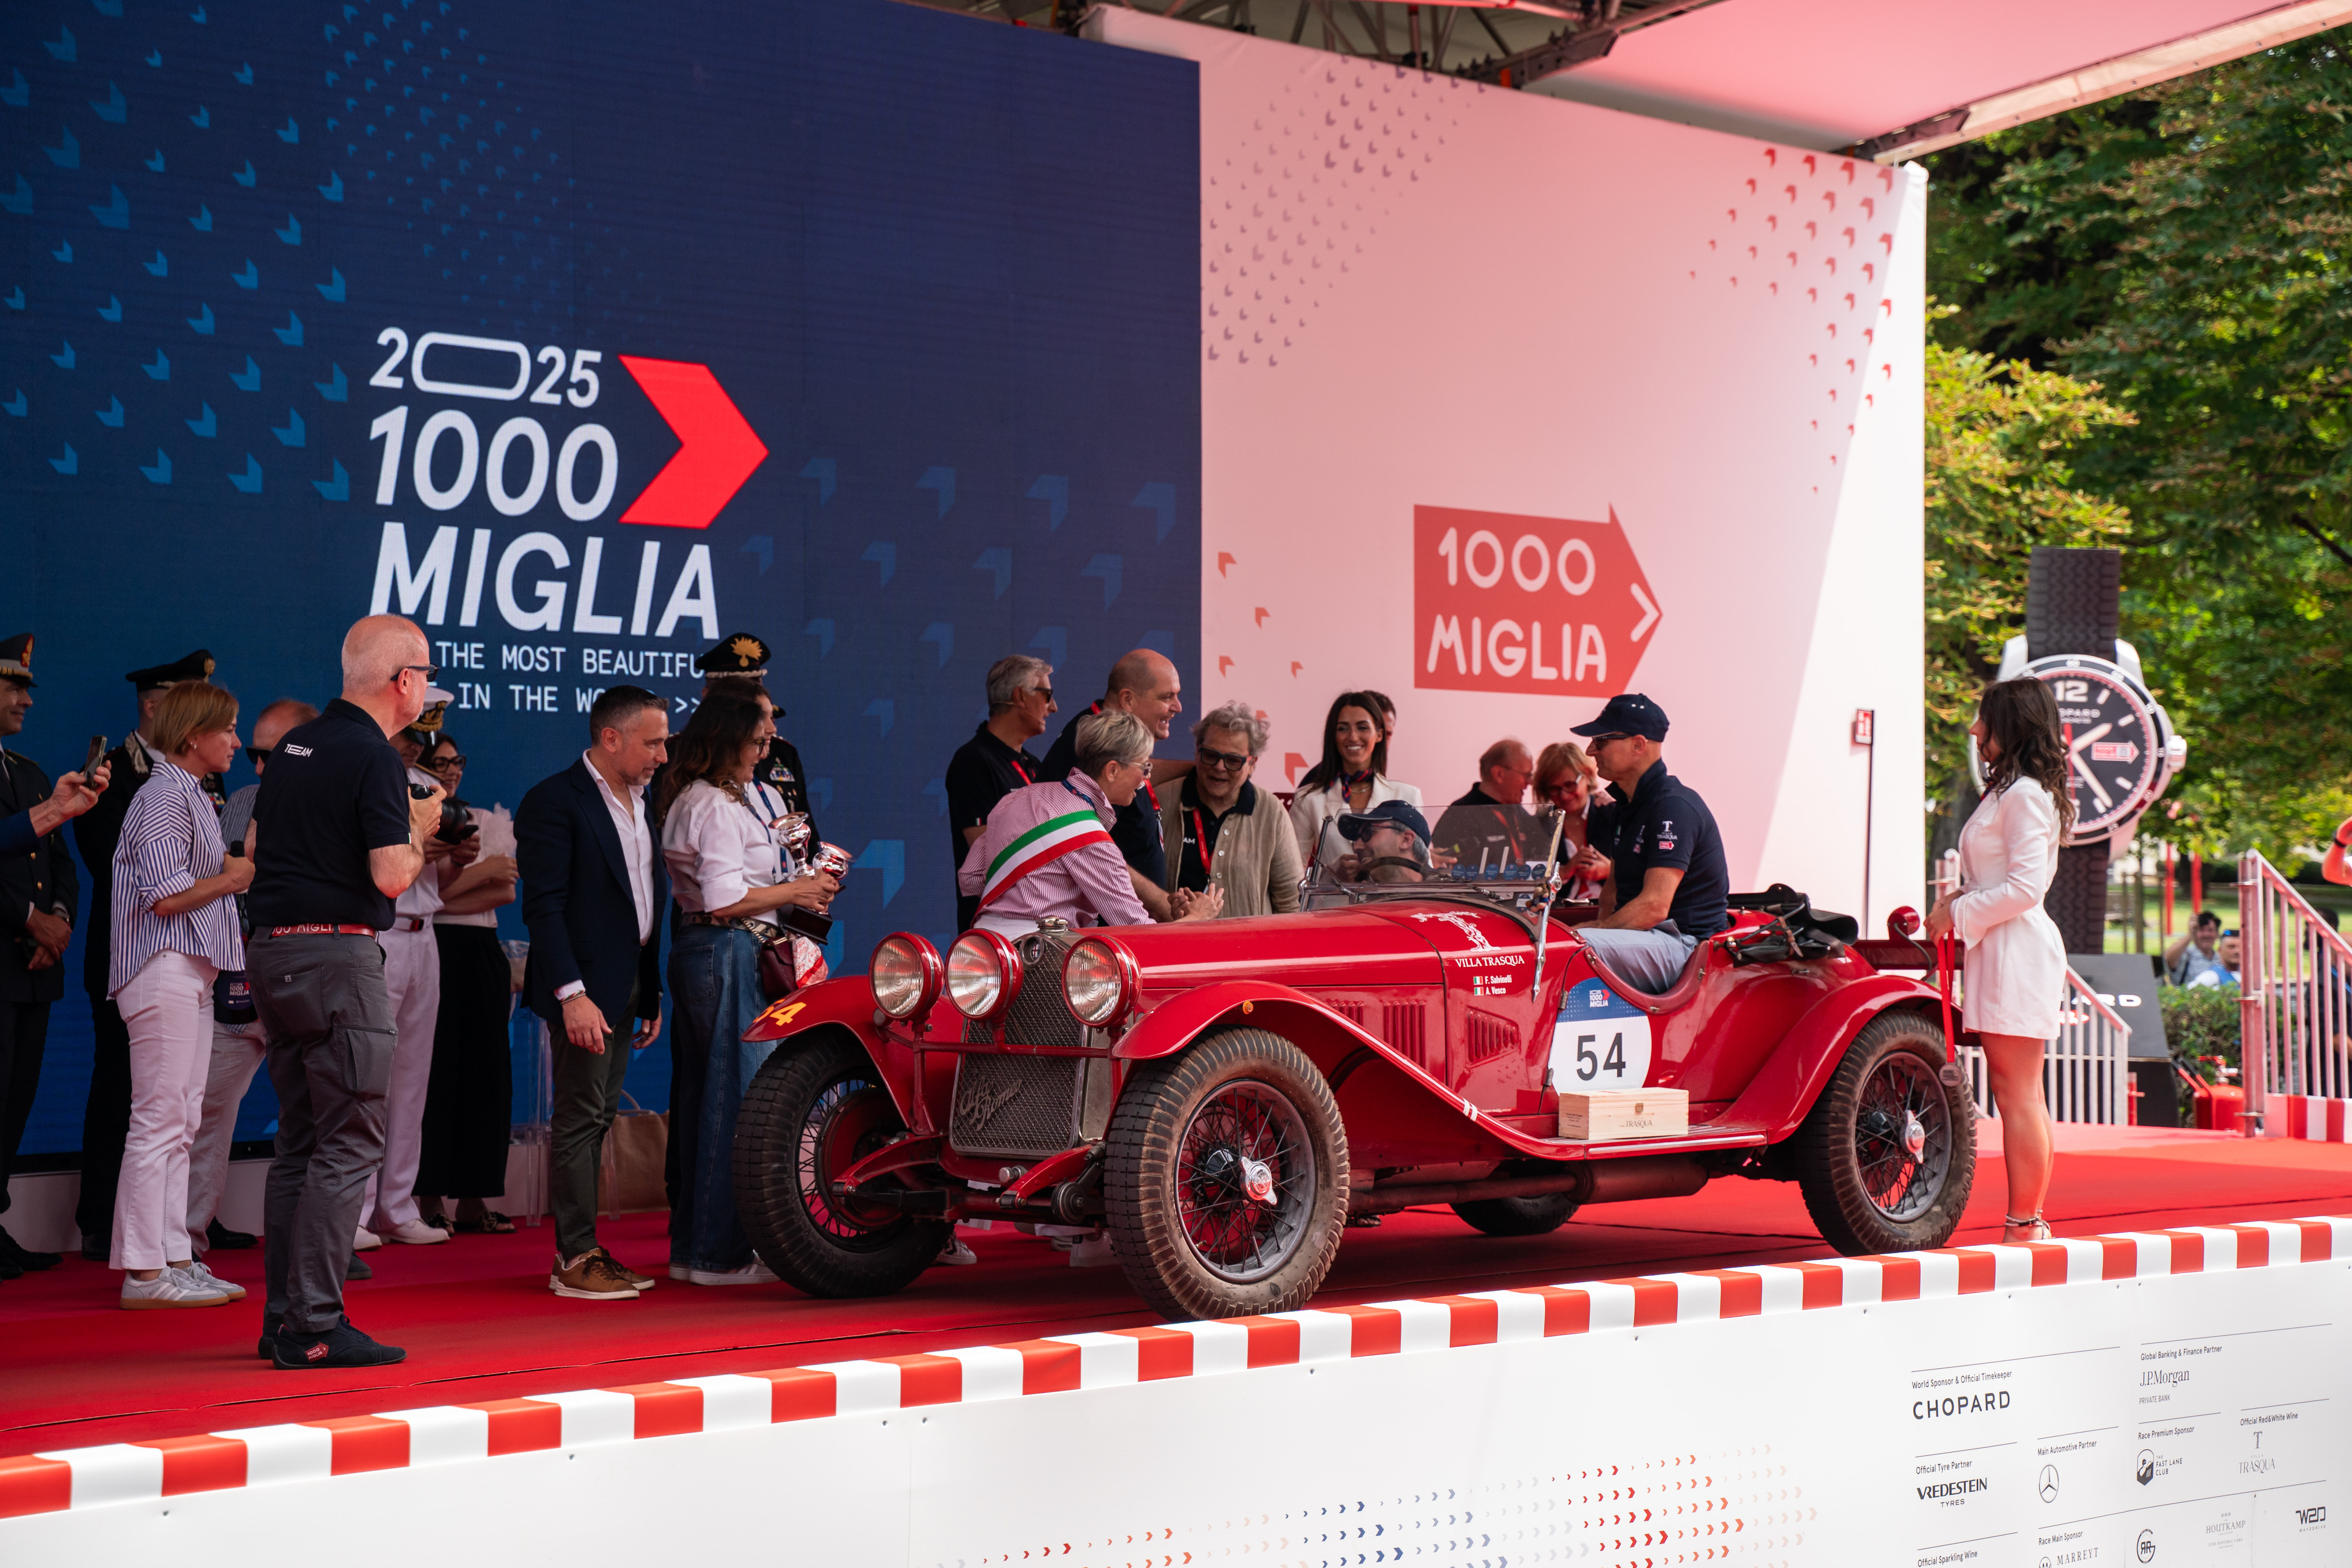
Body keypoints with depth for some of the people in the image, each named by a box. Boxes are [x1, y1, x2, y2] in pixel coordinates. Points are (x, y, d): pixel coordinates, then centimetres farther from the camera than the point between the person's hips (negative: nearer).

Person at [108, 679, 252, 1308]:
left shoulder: (193, 796, 19)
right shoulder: (164, 796, -11)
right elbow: (166, 897, -19)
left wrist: (233, 873, 7)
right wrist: (231, 878, -6)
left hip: (194, 972, 10)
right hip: (164, 970, -10)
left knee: (180, 1124, 10)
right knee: (159, 1120, -9)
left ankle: (175, 1257, 14)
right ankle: (145, 1270, -6)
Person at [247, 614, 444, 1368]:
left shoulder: (295, 744, 14)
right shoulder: (375, 758, -12)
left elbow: (254, 844, 22)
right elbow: (391, 876, -19)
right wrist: (420, 830, -1)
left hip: (272, 951, 9)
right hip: (337, 956, -9)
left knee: (299, 1143, 13)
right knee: (349, 1143, -5)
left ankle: (283, 1320, 16)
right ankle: (315, 1327, -7)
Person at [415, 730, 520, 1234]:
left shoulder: (488, 823, 16)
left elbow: (507, 892, 4)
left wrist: (446, 898, -8)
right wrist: (483, 870, -7)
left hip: (483, 953, 5)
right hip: (433, 952, -5)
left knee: (487, 1071, 2)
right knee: (436, 1071, -5)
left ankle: (475, 1200, 8)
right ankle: (432, 1199, 0)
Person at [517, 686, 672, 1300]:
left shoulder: (640, 804, 16)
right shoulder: (554, 801, -10)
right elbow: (543, 906, -15)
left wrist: (653, 994, 16)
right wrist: (572, 994, -22)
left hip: (629, 987, 8)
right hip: (584, 989, -8)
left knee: (596, 1119, 11)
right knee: (580, 1119, -6)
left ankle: (581, 1250, 16)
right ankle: (576, 1258, -2)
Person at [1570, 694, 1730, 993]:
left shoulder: (1674, 807, -16)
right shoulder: (1623, 807, 16)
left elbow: (1654, 907, -24)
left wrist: (1596, 934, -21)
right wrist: (1602, 925, 4)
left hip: (1686, 943, -10)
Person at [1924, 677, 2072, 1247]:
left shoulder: (2023, 794, -13)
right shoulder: (2008, 791, 18)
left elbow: (2026, 887, -19)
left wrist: (1959, 913, -10)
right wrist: (1960, 898, 11)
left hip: (2017, 952, -11)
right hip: (2002, 953, 11)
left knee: (2017, 1097, -8)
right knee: (2022, 1098, 11)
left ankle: (2024, 1226, -5)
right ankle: (2030, 1222, 15)